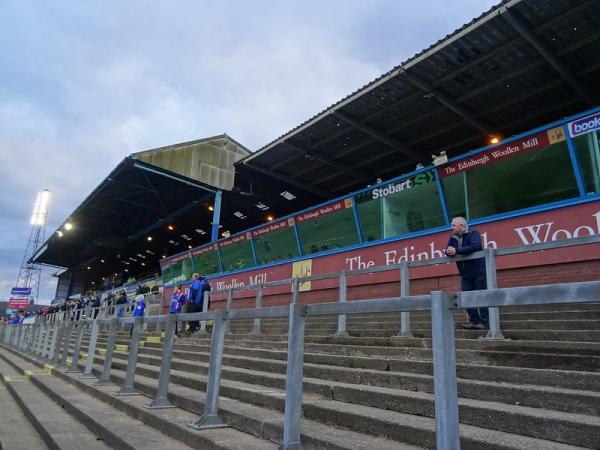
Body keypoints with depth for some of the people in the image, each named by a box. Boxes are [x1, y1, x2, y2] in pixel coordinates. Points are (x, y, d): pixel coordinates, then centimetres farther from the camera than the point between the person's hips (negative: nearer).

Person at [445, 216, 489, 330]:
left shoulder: (473, 233, -9)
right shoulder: (453, 238, 11)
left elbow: (474, 247, -26)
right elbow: (448, 251, 4)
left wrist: (456, 251, -29)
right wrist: (449, 252, -20)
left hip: (478, 271, -7)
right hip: (465, 274, 7)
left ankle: (485, 321, 6)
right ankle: (474, 320, 14)